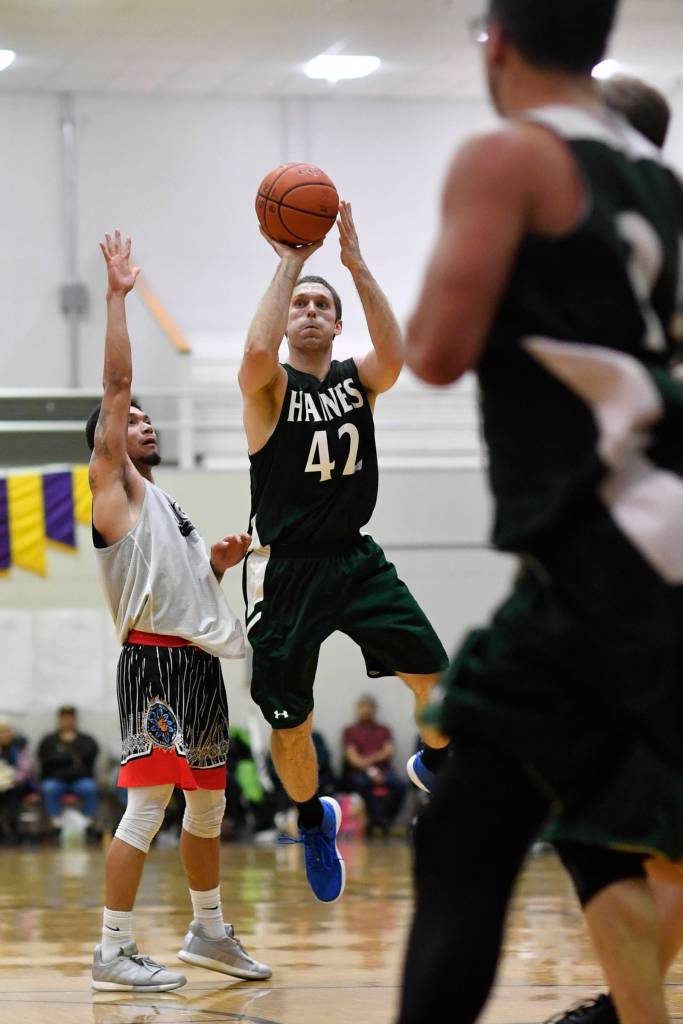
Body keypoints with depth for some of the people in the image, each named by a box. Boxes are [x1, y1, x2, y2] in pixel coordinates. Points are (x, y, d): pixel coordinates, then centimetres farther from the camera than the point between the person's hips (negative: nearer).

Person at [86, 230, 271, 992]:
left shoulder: (162, 503, 23)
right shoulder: (114, 487, -1)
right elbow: (116, 383, -10)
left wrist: (218, 563, 11)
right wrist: (117, 296, -11)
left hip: (198, 659, 9)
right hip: (155, 662, -9)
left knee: (208, 803, 16)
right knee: (148, 803, -12)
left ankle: (209, 933, 28)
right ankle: (112, 952, -9)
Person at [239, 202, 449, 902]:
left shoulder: (358, 381, 6)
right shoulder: (270, 388, -5)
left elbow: (394, 355, -18)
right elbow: (257, 351, -30)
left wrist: (356, 265, -23)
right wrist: (289, 263, -24)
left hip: (355, 559, 3)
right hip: (286, 572, -3)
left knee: (435, 679, -8)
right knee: (289, 726, 1)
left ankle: (435, 765, 24)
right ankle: (313, 821, 29)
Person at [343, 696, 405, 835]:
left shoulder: (384, 730, 20)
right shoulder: (350, 731, 13)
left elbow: (388, 752, 5)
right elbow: (353, 758, 0)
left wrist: (369, 759, -11)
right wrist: (370, 770, -16)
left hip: (383, 771, 2)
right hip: (359, 772, -2)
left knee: (400, 785, -30)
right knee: (362, 784, -39)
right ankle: (380, 821, -30)